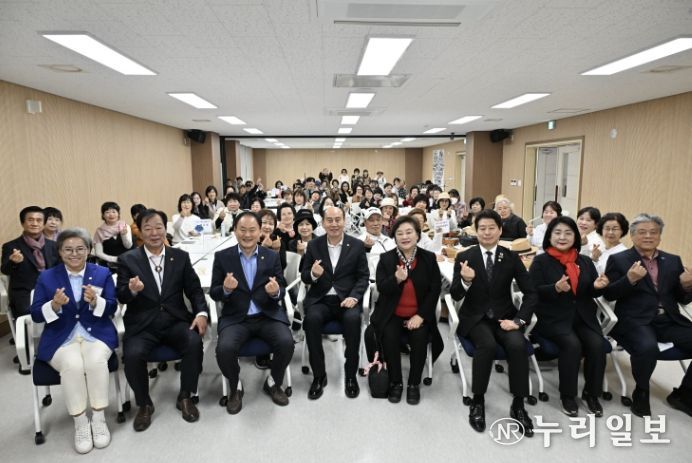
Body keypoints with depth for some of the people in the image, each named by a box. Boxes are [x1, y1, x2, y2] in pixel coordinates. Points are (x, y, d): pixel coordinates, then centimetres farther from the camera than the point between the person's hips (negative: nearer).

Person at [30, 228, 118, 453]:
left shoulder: (103, 273, 7)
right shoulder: (46, 277, 7)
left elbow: (112, 309, 1)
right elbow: (36, 315, 2)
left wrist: (95, 301, -20)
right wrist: (55, 304, -19)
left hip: (96, 333, 0)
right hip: (61, 338, 0)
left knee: (96, 361, -31)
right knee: (73, 365, -31)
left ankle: (99, 419, -12)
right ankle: (80, 423, -11)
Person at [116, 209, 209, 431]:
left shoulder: (181, 256, 7)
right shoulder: (127, 259, 3)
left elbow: (194, 289, 6)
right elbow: (121, 297, -1)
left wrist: (201, 313, -12)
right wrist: (132, 289, -25)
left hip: (175, 321, 1)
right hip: (142, 325, 0)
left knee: (194, 343, -27)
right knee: (132, 355, -28)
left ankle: (185, 397, -1)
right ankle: (144, 404, 2)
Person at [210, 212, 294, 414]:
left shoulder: (272, 257, 5)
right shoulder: (222, 257, 3)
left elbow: (282, 290, 4)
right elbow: (213, 293, 2)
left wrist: (276, 291, -21)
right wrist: (226, 289, -22)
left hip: (268, 315, 1)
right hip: (235, 318, 0)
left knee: (287, 343, -24)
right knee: (224, 349, -27)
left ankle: (273, 383, 8)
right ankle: (235, 388, 6)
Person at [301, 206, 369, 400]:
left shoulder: (357, 245, 5)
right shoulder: (313, 245, 7)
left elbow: (363, 276, 3)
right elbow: (304, 276, 8)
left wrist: (354, 296, -15)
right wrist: (313, 274, -17)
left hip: (347, 298, -1)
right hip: (320, 299, 1)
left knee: (353, 319, -32)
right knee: (312, 318, -31)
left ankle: (351, 375, -11)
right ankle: (319, 375, -12)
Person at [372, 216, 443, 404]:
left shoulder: (429, 258, -1)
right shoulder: (386, 258, -1)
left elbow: (435, 289, -3)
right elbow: (381, 288, -9)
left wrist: (421, 315, -13)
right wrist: (396, 279, -30)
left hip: (419, 314, 0)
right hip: (392, 314, 0)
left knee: (420, 338, -25)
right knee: (389, 337, -25)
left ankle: (414, 383, -1)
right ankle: (395, 382, -1)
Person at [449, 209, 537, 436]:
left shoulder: (511, 257, 0)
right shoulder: (464, 257, -4)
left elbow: (530, 293, 1)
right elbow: (455, 295, -9)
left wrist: (518, 320, -13)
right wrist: (465, 280, -31)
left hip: (504, 315, 2)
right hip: (475, 317, -1)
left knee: (518, 345, -28)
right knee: (487, 344, -32)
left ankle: (518, 405, -9)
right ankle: (478, 401, -12)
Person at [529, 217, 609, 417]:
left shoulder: (585, 261, 13)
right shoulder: (541, 261, 0)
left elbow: (592, 293, 14)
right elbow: (533, 292, -9)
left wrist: (597, 286, -9)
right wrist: (556, 288, -26)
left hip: (583, 316, 4)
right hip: (553, 317, -4)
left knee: (597, 344, -22)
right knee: (572, 344, -28)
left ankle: (591, 393, 1)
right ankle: (567, 395, -7)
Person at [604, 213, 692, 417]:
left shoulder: (673, 261, 16)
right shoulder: (618, 260, 2)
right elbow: (608, 294, -4)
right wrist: (629, 279, -21)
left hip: (669, 320, 5)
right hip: (635, 321, -5)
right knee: (648, 347, -34)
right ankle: (641, 393, -3)